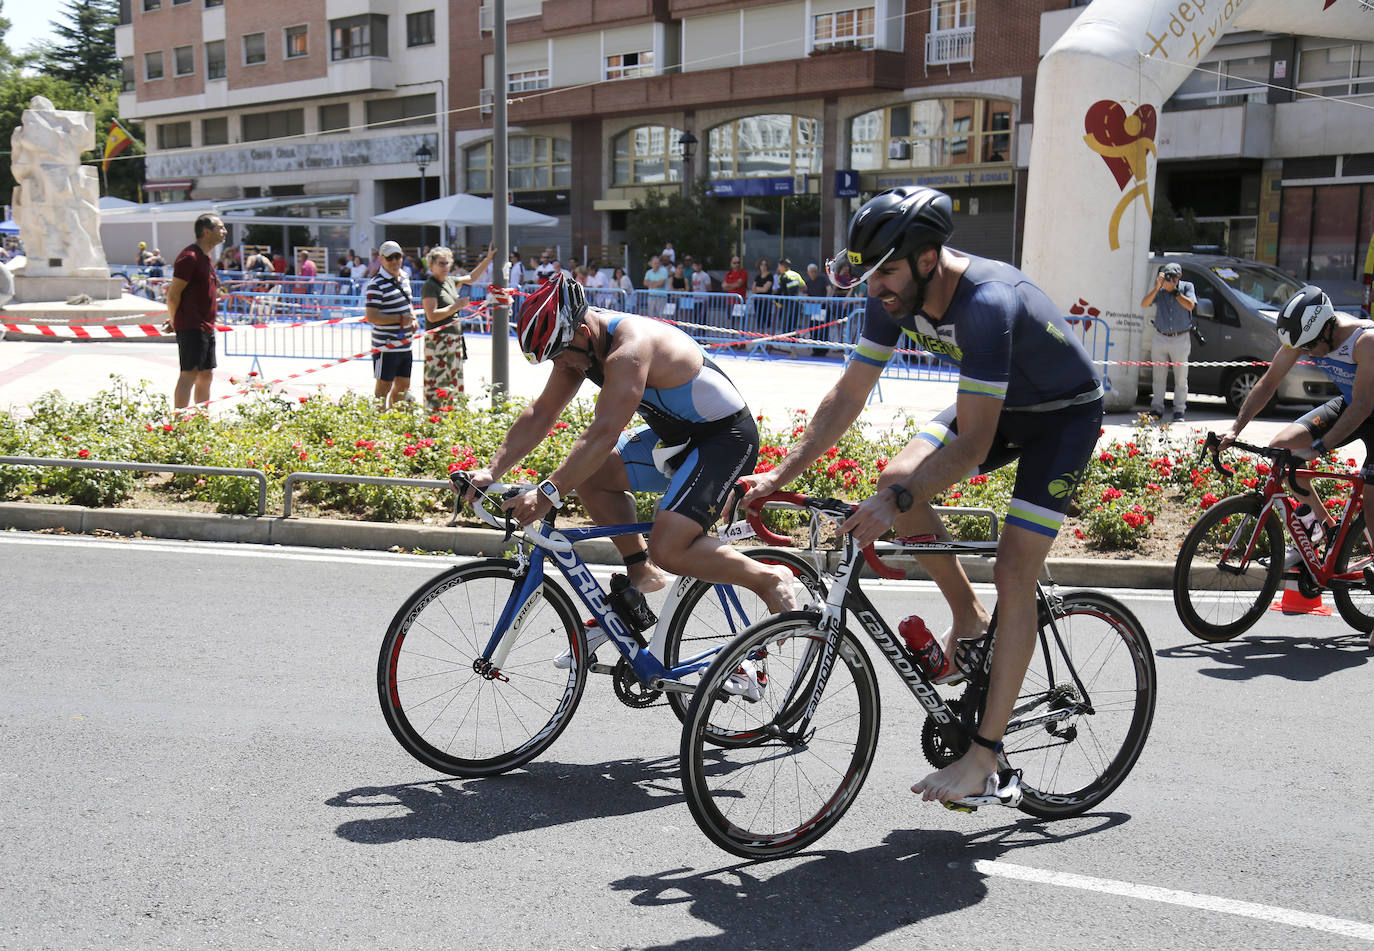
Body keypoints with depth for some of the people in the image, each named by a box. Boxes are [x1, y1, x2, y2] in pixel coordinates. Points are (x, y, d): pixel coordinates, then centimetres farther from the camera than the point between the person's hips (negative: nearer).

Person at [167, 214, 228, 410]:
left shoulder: (206, 258, 18)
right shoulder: (189, 257, -12)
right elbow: (173, 294, -14)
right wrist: (175, 323, -7)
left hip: (206, 328, 9)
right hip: (191, 328, -9)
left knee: (206, 376, 12)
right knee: (189, 374, -10)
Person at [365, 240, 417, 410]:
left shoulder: (404, 279, 12)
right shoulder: (376, 284, -14)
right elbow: (371, 317, -20)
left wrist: (412, 319, 8)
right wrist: (400, 318, -21)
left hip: (405, 345, 8)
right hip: (386, 347, -8)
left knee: (403, 386, 16)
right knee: (383, 387, -2)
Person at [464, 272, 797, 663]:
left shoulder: (629, 349, -29)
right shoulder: (578, 344, -1)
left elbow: (604, 433, -36)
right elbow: (540, 414, 3)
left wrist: (548, 493, -39)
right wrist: (491, 470, -6)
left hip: (727, 439, -9)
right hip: (676, 434, 9)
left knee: (668, 550, -22)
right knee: (592, 475, 0)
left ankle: (769, 581, -2)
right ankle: (641, 573, 13)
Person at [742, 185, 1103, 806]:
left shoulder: (987, 304, -37)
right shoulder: (896, 294, -15)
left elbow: (971, 445, -38)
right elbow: (848, 395, -8)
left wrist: (897, 503, -46)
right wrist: (780, 474, -13)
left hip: (1064, 412, -7)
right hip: (999, 405, 7)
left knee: (1013, 576, -13)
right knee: (896, 478, -15)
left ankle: (984, 758, -8)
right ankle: (967, 616, 6)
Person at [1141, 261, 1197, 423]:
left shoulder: (1186, 287, -2)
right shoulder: (1159, 290, 1)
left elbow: (1190, 305, -18)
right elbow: (1144, 304, -14)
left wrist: (1174, 290, -19)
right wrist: (1158, 287, -21)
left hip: (1180, 339, -2)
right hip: (1160, 338, 2)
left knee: (1181, 378, 1)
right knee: (1159, 377, 6)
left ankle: (1179, 411, 8)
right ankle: (1157, 409, 14)